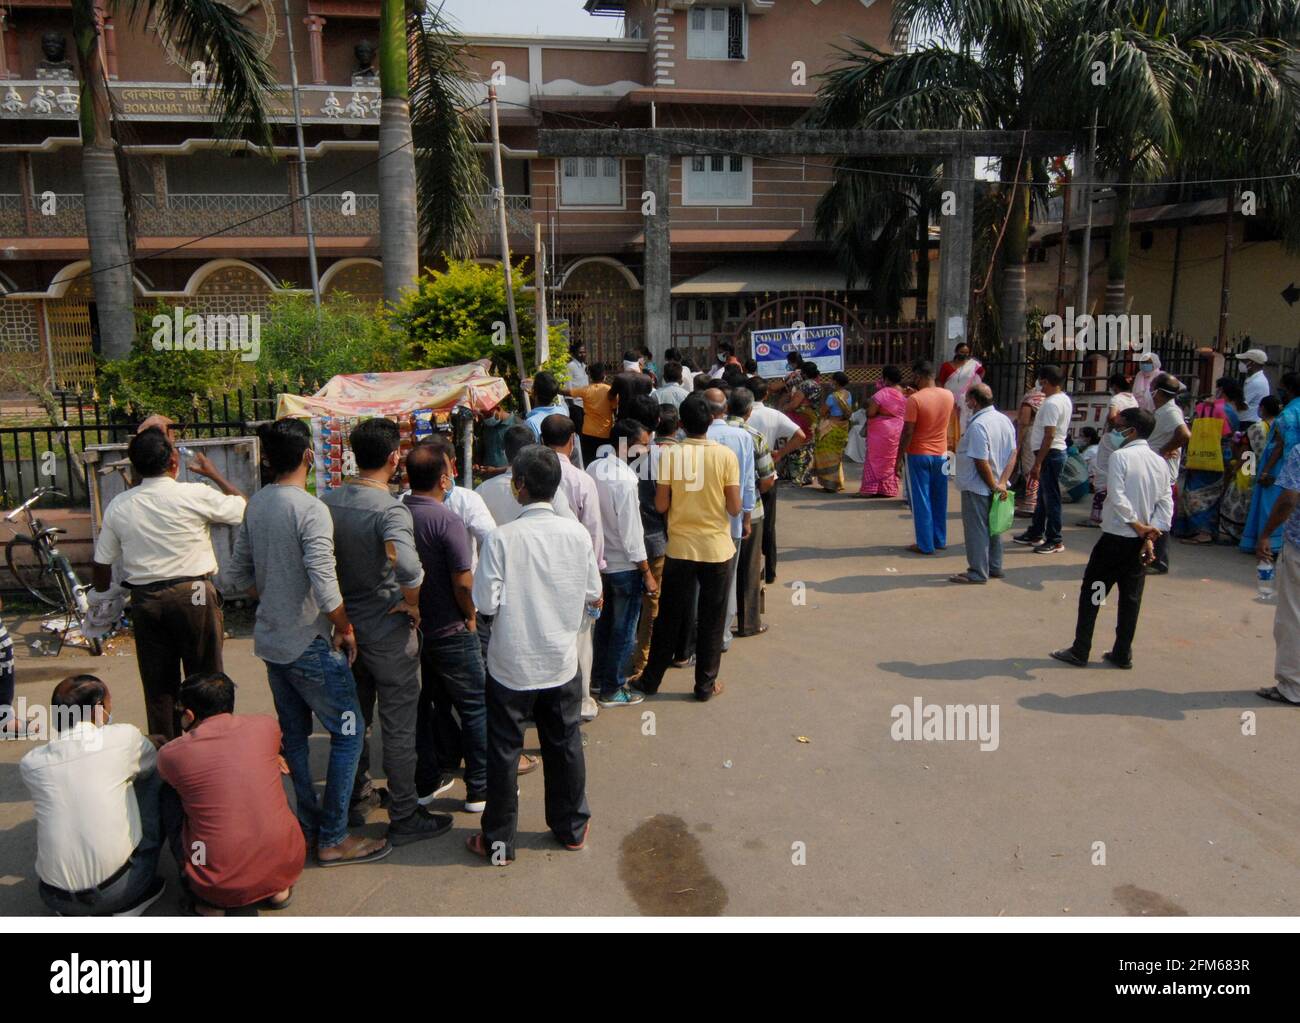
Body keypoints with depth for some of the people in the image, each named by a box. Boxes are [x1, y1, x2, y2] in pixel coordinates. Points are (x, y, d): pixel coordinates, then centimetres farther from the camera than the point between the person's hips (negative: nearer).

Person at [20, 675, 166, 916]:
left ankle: (74, 913, 19)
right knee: (152, 781, 16)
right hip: (118, 890, -4)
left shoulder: (29, 762, 3)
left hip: (56, 899, 4)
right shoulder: (124, 736, -6)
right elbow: (153, 764, 16)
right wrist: (145, 745, 40)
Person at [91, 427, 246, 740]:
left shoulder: (118, 506, 1)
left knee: (158, 686, 14)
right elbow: (243, 507, 2)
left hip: (144, 600, 4)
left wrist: (103, 596, 27)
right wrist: (212, 473, 14)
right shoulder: (195, 495, -12)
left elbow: (101, 564, 9)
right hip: (193, 596, -4)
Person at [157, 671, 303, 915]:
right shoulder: (266, 725, 0)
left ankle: (208, 903, 16)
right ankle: (279, 889, 22)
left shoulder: (170, 754, -3)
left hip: (221, 887, -2)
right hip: (287, 867, 2)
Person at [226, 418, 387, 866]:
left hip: (271, 641, 8)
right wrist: (345, 629, -11)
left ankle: (308, 826, 28)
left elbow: (240, 574, 12)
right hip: (310, 645, -8)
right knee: (347, 735, 3)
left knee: (293, 736, 17)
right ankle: (333, 839, 7)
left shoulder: (255, 505, 4)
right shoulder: (310, 510, -21)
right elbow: (325, 587, -25)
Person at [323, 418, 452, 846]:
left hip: (347, 628, 7)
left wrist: (340, 617, 13)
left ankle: (353, 801, 36)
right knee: (399, 728, 6)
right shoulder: (390, 509, -23)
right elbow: (405, 565, -42)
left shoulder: (328, 501, -1)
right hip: (388, 633, -7)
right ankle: (404, 818, 18)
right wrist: (412, 602, -23)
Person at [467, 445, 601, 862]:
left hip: (511, 667, -3)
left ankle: (498, 840, 24)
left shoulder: (502, 538, -18)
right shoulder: (577, 534, -8)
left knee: (504, 751, 12)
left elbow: (485, 602, -17)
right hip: (562, 663, 3)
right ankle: (571, 827, 34)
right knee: (564, 745, 19)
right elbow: (594, 597, 0)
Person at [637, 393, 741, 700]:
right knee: (711, 620, 12)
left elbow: (661, 505, -6)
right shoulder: (726, 455, -9)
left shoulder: (668, 454, -8)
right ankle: (706, 684, 20)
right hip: (716, 548, -1)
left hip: (680, 547, 1)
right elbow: (734, 508, -9)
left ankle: (651, 679, 24)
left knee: (669, 617, 14)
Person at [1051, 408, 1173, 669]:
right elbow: (1166, 503, 3)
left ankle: (1079, 652, 7)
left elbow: (1117, 497, -20)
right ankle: (1122, 654, 18)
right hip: (1141, 540, 6)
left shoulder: (1121, 456, -12)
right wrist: (1150, 533, -2)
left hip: (1116, 537, -6)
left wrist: (1137, 525, -11)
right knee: (1131, 597, 12)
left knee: (1092, 593, 4)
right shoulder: (1160, 462, 7)